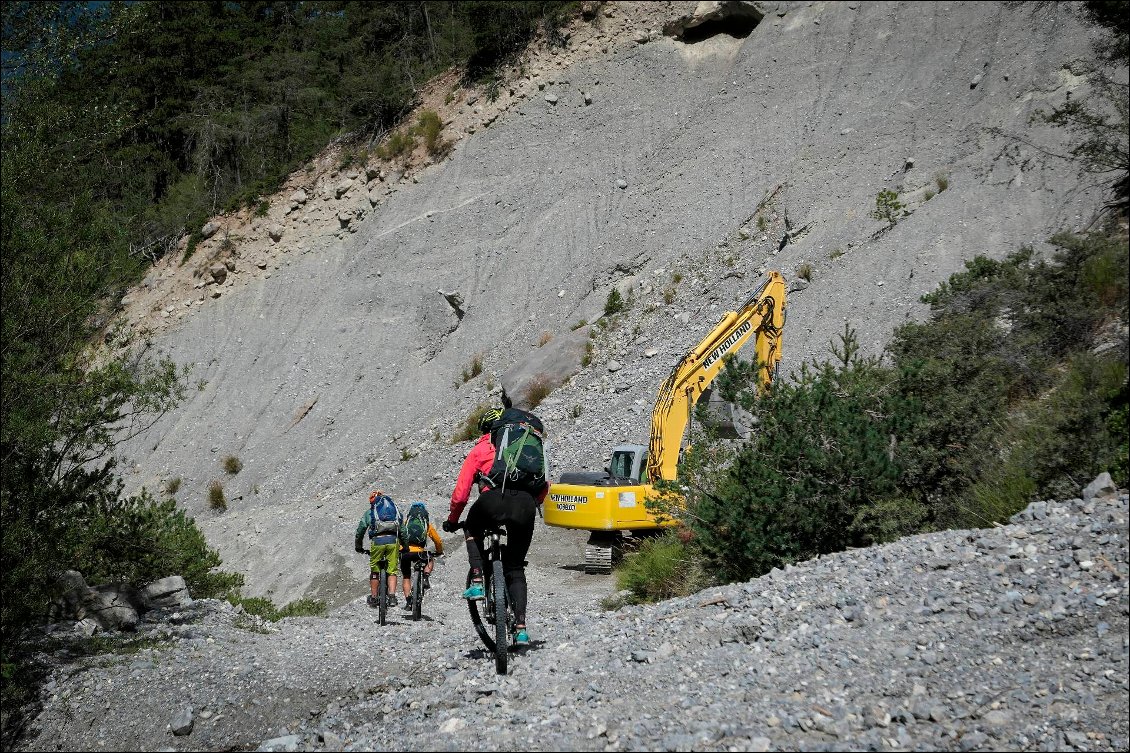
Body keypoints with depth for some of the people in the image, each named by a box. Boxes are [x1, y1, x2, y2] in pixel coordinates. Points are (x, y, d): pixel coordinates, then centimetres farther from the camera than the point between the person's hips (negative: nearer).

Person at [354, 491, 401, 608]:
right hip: (393, 540, 1)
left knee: (374, 571, 15)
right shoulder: (396, 510, 24)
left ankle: (373, 598, 23)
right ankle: (392, 597, -7)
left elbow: (359, 532, 22)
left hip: (377, 541, -1)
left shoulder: (369, 512, 19)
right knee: (392, 571, 7)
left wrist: (358, 547, 36)